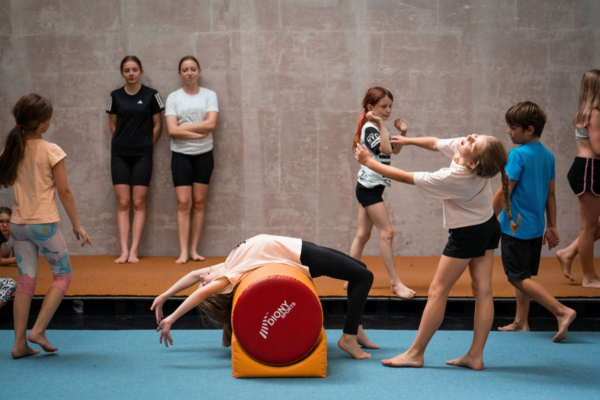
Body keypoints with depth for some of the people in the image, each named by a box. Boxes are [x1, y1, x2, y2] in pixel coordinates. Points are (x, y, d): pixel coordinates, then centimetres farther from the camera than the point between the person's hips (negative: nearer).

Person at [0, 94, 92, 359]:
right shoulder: (51, 151, -11)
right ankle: (38, 330, 2)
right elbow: (64, 191, -9)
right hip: (44, 223, -5)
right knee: (63, 274, 11)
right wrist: (77, 225, -3)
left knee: (26, 281, 10)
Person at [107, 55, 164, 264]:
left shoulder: (151, 95, -2)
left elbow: (157, 126, 3)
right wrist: (124, 141, 7)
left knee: (139, 203, -1)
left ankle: (134, 251, 2)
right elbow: (112, 125, 13)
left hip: (142, 155, -2)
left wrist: (146, 145, 4)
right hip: (120, 154, 2)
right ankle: (124, 251, 1)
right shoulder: (116, 96, 4)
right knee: (123, 203, 0)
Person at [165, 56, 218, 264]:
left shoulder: (209, 95, 4)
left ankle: (194, 249, 10)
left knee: (199, 202, 4)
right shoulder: (173, 97, 2)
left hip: (204, 154, 1)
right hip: (181, 155, -1)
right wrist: (199, 132, -13)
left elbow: (210, 124, -11)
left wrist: (184, 127, -11)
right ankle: (183, 251, -5)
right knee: (183, 203, -6)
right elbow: (172, 130, -9)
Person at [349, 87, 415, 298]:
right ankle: (395, 282, -7)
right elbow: (385, 149, -29)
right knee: (387, 232, -10)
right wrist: (381, 124, -27)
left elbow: (395, 150, 22)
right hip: (369, 187, -10)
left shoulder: (376, 128, 15)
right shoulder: (370, 128, -15)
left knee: (363, 234, 11)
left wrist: (403, 133, 8)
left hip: (371, 187, 10)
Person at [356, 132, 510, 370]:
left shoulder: (452, 178, -33)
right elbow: (435, 143, 8)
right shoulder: (459, 146, -14)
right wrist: (408, 141, 12)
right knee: (483, 290, 6)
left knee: (438, 291, 0)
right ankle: (475, 355, 11)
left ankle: (415, 353, 8)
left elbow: (405, 177, -24)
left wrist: (368, 161, -14)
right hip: (489, 226, 9)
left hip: (467, 234, -9)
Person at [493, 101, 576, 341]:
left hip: (515, 227, -8)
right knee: (525, 276, 16)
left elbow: (504, 192, -16)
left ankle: (562, 311, -13)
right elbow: (550, 194, 12)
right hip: (536, 227, 8)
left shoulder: (517, 154, -16)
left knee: (519, 278, -4)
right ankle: (520, 322, 21)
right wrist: (552, 227, 18)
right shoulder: (547, 155, 8)